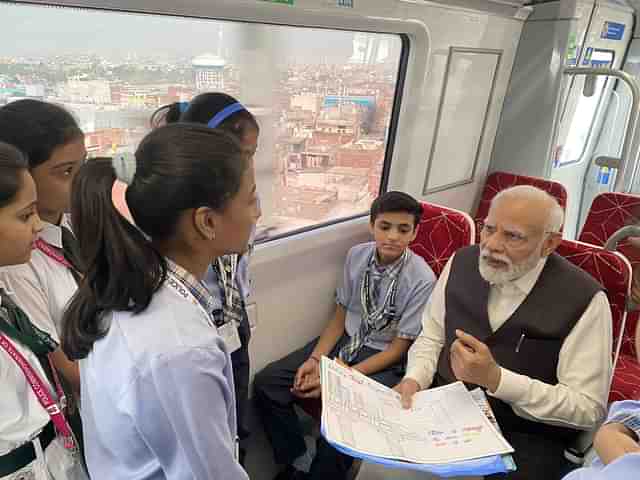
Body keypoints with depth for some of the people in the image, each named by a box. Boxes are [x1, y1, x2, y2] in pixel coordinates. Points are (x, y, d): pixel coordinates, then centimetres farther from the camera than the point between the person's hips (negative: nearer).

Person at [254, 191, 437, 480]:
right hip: (345, 340, 5)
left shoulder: (422, 279, -18)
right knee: (266, 383, -9)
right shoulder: (356, 256, -5)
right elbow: (340, 316, 4)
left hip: (383, 359, -4)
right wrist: (315, 359, -10)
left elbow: (399, 347, -13)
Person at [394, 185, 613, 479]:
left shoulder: (583, 299, -15)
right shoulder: (462, 263, -2)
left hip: (523, 436, -2)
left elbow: (588, 409, -15)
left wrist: (495, 378, -26)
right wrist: (414, 380, -12)